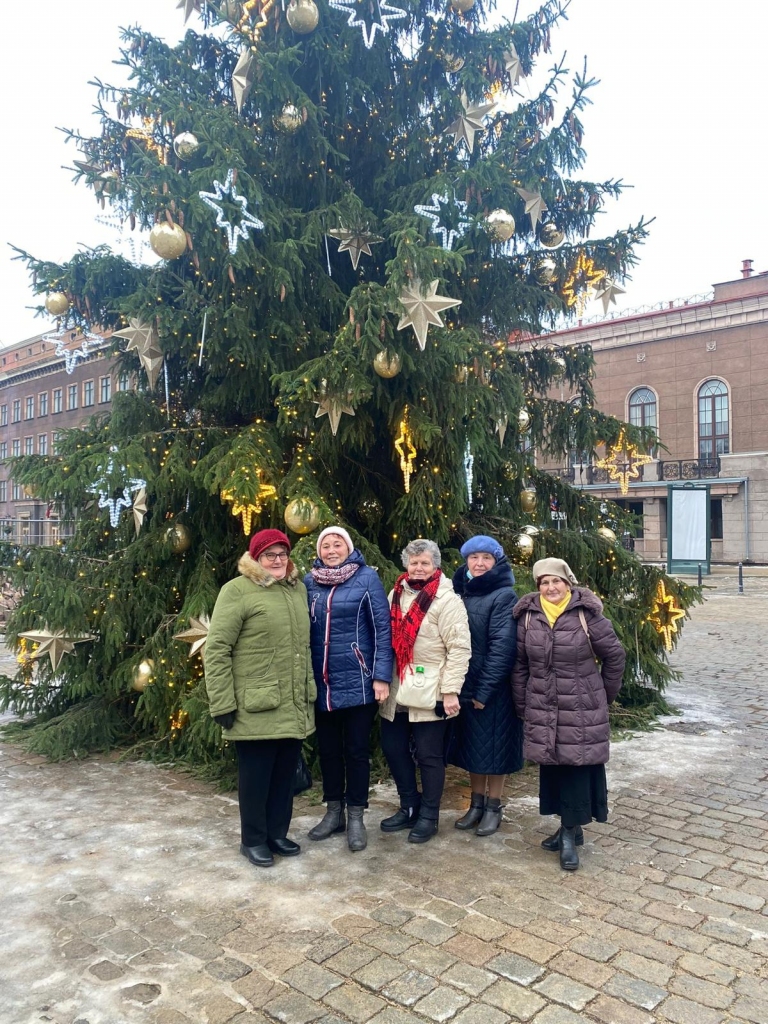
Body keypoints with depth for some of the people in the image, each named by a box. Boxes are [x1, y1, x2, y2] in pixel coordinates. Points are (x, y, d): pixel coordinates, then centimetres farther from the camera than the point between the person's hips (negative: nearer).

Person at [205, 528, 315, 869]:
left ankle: (277, 833, 32)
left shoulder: (298, 589, 11)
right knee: (256, 774, 7)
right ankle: (253, 840, 25)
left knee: (285, 773, 15)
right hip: (257, 709, -6)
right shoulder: (237, 591, -10)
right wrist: (223, 704, -15)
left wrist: (310, 690, 18)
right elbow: (216, 649, -13)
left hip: (294, 707, 6)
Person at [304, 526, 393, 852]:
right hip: (322, 683, 4)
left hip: (357, 681, -4)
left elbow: (382, 627, -7)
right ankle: (333, 812, 30)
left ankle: (355, 817, 22)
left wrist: (381, 676, -12)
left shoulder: (367, 577, -6)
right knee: (328, 749, 14)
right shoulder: (309, 581, 5)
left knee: (356, 750, 8)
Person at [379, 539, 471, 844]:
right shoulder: (396, 594, 9)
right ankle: (409, 807, 31)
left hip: (429, 691, -6)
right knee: (392, 747, 13)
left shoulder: (446, 598, -11)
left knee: (429, 755, 5)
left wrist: (450, 690, -18)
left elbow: (459, 647, -14)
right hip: (397, 689, 7)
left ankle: (428, 816, 22)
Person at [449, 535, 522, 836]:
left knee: (493, 745, 6)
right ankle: (476, 803, 28)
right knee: (472, 744, 14)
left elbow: (502, 646, -16)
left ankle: (493, 807, 22)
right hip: (464, 685, 5)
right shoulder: (460, 592, 7)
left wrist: (485, 689, -18)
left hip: (494, 687, -5)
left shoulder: (504, 596, -11)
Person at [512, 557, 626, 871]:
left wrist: (605, 694, 8)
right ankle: (569, 826, 28)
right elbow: (519, 664, 7)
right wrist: (522, 705, 8)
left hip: (581, 710, -3)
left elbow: (615, 655, 1)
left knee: (577, 766, 0)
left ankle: (570, 834, 12)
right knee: (551, 765, 11)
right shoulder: (528, 616, -1)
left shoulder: (587, 614, -10)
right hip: (542, 710, 4)